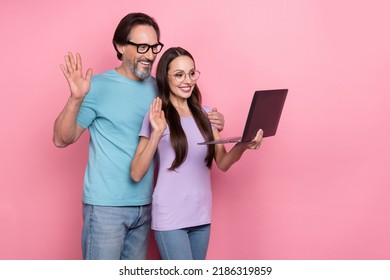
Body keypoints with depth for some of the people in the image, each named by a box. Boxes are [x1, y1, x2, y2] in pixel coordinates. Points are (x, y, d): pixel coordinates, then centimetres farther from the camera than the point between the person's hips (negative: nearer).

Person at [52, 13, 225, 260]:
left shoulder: (158, 87, 6)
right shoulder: (99, 86, -10)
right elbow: (62, 139, -9)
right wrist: (76, 99, -26)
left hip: (144, 204, 6)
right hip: (106, 205, -5)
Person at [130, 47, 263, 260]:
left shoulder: (205, 114, 8)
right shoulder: (157, 117, -7)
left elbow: (223, 163, 7)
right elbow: (136, 174, -12)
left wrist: (242, 145, -13)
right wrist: (157, 134, -25)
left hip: (201, 216, 6)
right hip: (170, 219, -5)